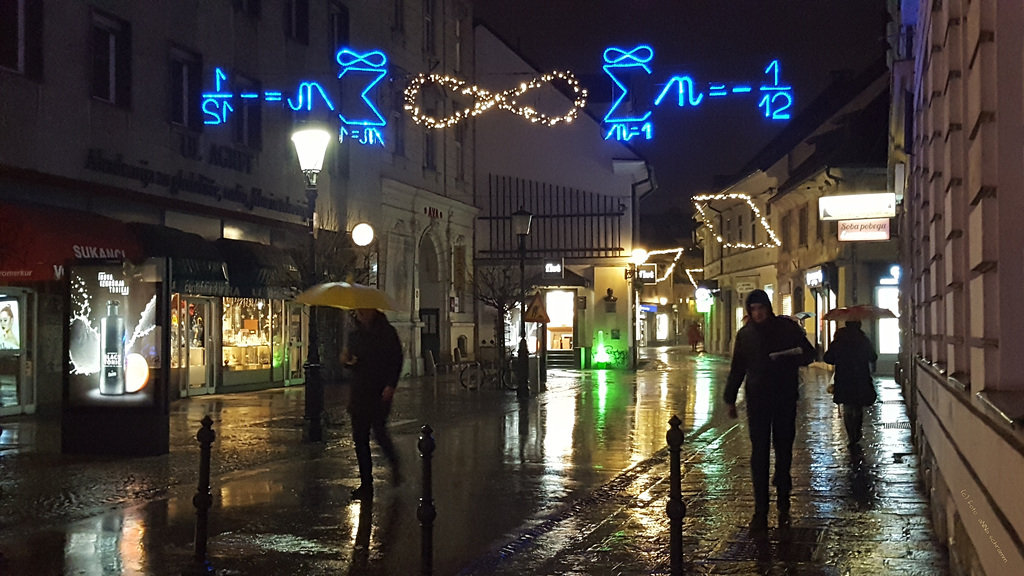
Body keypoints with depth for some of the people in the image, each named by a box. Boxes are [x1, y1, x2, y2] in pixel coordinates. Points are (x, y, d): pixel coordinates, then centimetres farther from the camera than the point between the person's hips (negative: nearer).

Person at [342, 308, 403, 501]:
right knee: (360, 437, 4)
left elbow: (397, 359, -8)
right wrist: (347, 360, -4)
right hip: (359, 392, 6)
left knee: (379, 430, -12)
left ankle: (394, 463, 17)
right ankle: (366, 483, 12)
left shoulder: (386, 332, -4)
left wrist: (391, 385, -18)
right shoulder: (357, 334, 13)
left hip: (380, 391, -6)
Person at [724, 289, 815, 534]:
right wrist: (730, 399, 10)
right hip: (757, 400, 1)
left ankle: (783, 507, 18)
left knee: (783, 451, 7)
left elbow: (809, 353, 4)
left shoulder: (787, 327, 0)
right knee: (759, 454, -2)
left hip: (785, 399, -1)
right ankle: (760, 511, -1)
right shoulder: (745, 334, 6)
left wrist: (795, 356, -18)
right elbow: (737, 369, 12)